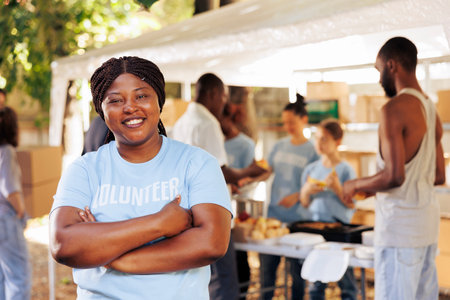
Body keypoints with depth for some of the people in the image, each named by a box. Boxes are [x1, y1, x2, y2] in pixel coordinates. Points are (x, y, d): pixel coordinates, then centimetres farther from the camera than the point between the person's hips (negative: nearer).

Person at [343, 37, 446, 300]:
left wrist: (357, 185, -4)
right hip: (428, 218, 9)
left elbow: (394, 176, -22)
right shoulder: (431, 109, 11)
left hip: (401, 221, -9)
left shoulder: (394, 109, -15)